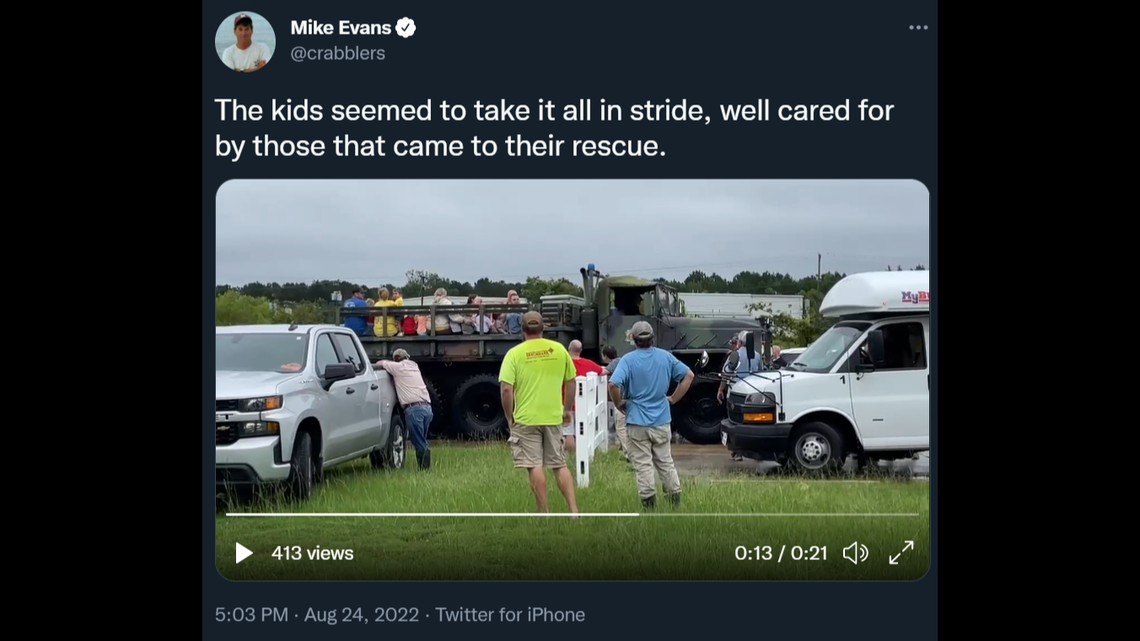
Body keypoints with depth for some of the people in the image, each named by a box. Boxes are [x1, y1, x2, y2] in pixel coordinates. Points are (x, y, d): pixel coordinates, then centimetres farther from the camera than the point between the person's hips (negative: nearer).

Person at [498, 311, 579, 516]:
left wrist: (509, 417, 0)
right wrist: (567, 409, 24)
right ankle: (574, 511, 5)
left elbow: (506, 389, -13)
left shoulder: (515, 354, -7)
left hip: (525, 418, -3)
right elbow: (571, 381, 11)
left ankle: (544, 514, 3)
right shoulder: (558, 349, 3)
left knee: (534, 467, 1)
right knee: (560, 466, 11)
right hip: (553, 417, 3)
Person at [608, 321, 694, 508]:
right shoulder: (665, 356, 2)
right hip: (661, 419, 4)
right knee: (665, 461, 14)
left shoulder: (628, 359, -10)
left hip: (637, 419, -3)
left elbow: (613, 384, -23)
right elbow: (688, 375, 7)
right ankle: (675, 498, 15)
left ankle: (648, 499, -1)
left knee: (643, 463, 1)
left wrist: (619, 404, -5)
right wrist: (673, 399, 11)